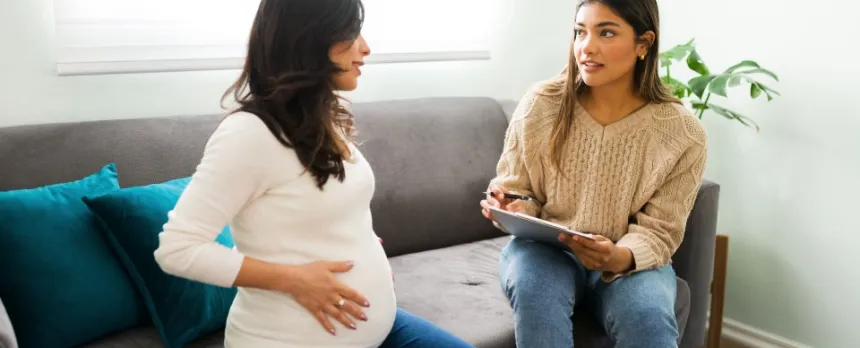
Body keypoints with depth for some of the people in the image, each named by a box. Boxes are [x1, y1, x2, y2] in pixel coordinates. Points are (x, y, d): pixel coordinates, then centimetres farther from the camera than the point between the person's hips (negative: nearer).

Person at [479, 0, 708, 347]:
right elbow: (518, 192, 4)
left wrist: (620, 258, -30)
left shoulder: (682, 133, -10)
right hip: (545, 249, 1)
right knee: (536, 294, -34)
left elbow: (659, 231, -8)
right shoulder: (539, 105, -9)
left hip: (631, 262, 0)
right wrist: (515, 210, -20)